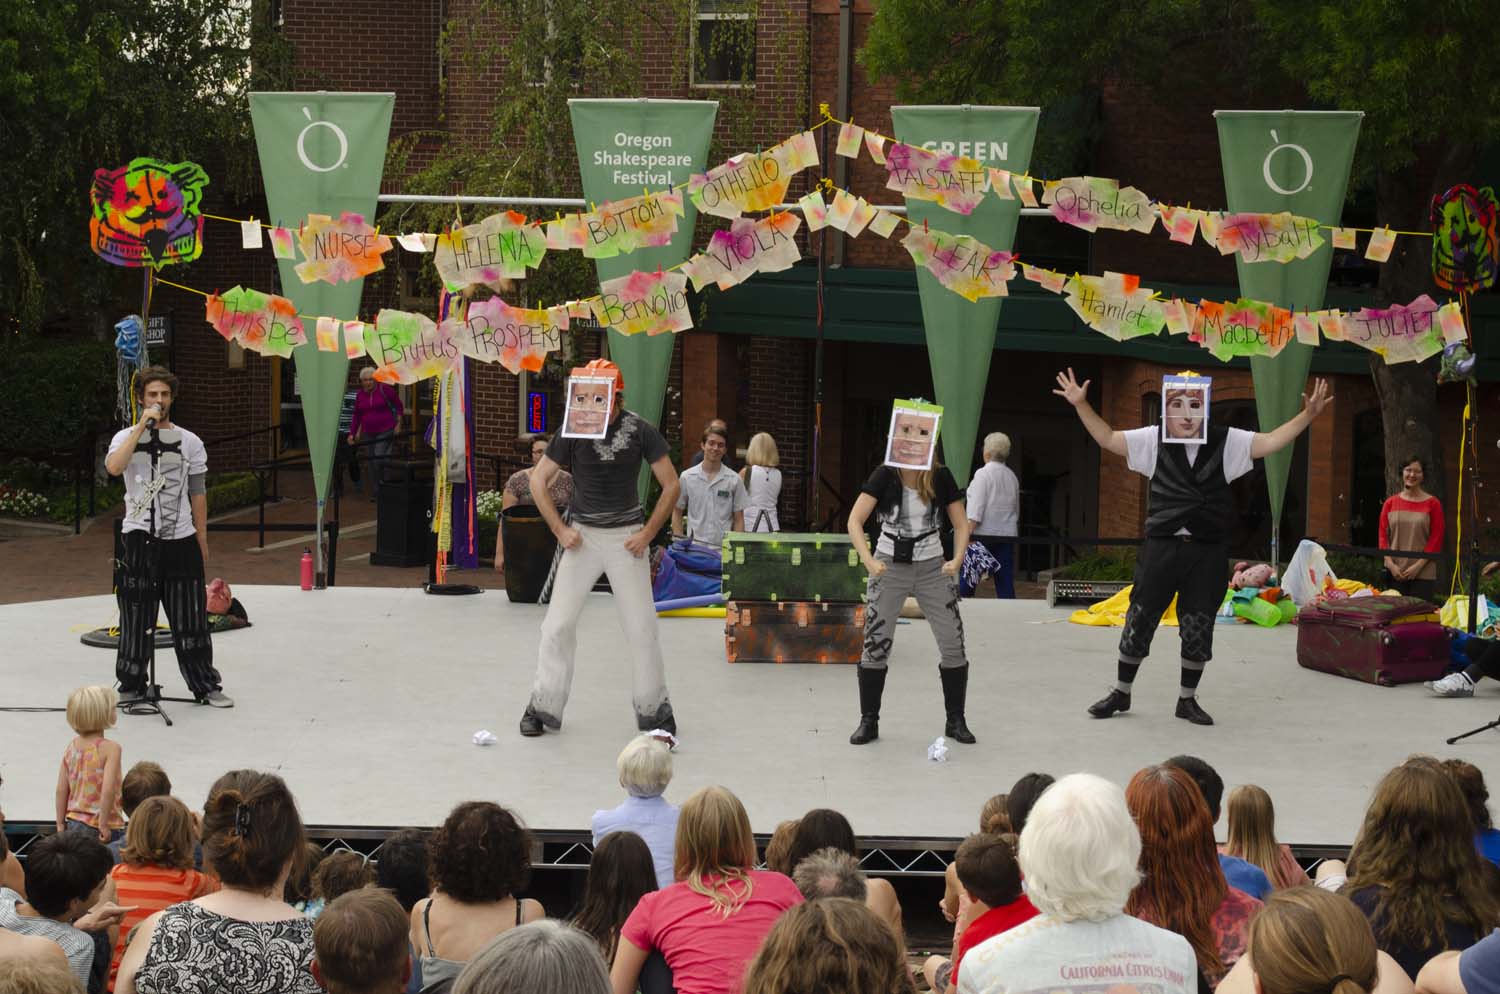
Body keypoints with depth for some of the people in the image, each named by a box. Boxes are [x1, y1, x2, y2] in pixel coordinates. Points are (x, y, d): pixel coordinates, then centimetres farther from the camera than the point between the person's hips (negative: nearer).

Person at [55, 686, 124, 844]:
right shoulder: (110, 748, -14)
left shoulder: (71, 748, 4)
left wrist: (61, 825, 12)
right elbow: (108, 790, -23)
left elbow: (61, 790, 5)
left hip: (75, 825, 6)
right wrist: (103, 824, -17)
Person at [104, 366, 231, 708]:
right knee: (136, 619, 2)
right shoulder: (126, 437, 2)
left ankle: (205, 685, 14)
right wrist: (143, 426, -21)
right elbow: (113, 467, -21)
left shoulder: (190, 442, 9)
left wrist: (202, 542, 12)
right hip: (138, 539, -1)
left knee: (190, 619, 4)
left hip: (181, 539, 2)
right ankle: (131, 686, 15)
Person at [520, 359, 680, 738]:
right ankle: (544, 705, 10)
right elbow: (538, 480, 3)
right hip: (583, 535, 1)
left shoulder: (640, 430, -9)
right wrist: (560, 530, -3)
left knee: (641, 627, -1)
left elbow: (671, 486, -2)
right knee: (559, 623, -1)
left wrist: (647, 534, -7)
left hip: (626, 535, -1)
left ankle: (654, 707, 13)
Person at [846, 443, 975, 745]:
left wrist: (957, 559, -18)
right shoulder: (885, 476, -12)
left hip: (932, 567, 2)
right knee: (875, 644, -5)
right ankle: (869, 722, 8)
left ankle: (955, 721, 14)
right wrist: (869, 560, -29)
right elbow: (855, 520, -16)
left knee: (953, 644, -2)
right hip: (890, 565, -2)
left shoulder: (941, 478, -7)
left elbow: (961, 524, -1)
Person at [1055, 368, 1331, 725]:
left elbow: (1270, 442, 1)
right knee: (1139, 620, 5)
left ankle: (1187, 699, 23)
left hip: (1207, 551, 1)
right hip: (1161, 546, 0)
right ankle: (1121, 693, 21)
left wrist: (1308, 415, -10)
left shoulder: (1226, 442, 3)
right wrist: (1081, 405, -7)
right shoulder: (1153, 440, 2)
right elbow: (1108, 438, 4)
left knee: (1198, 629, 6)